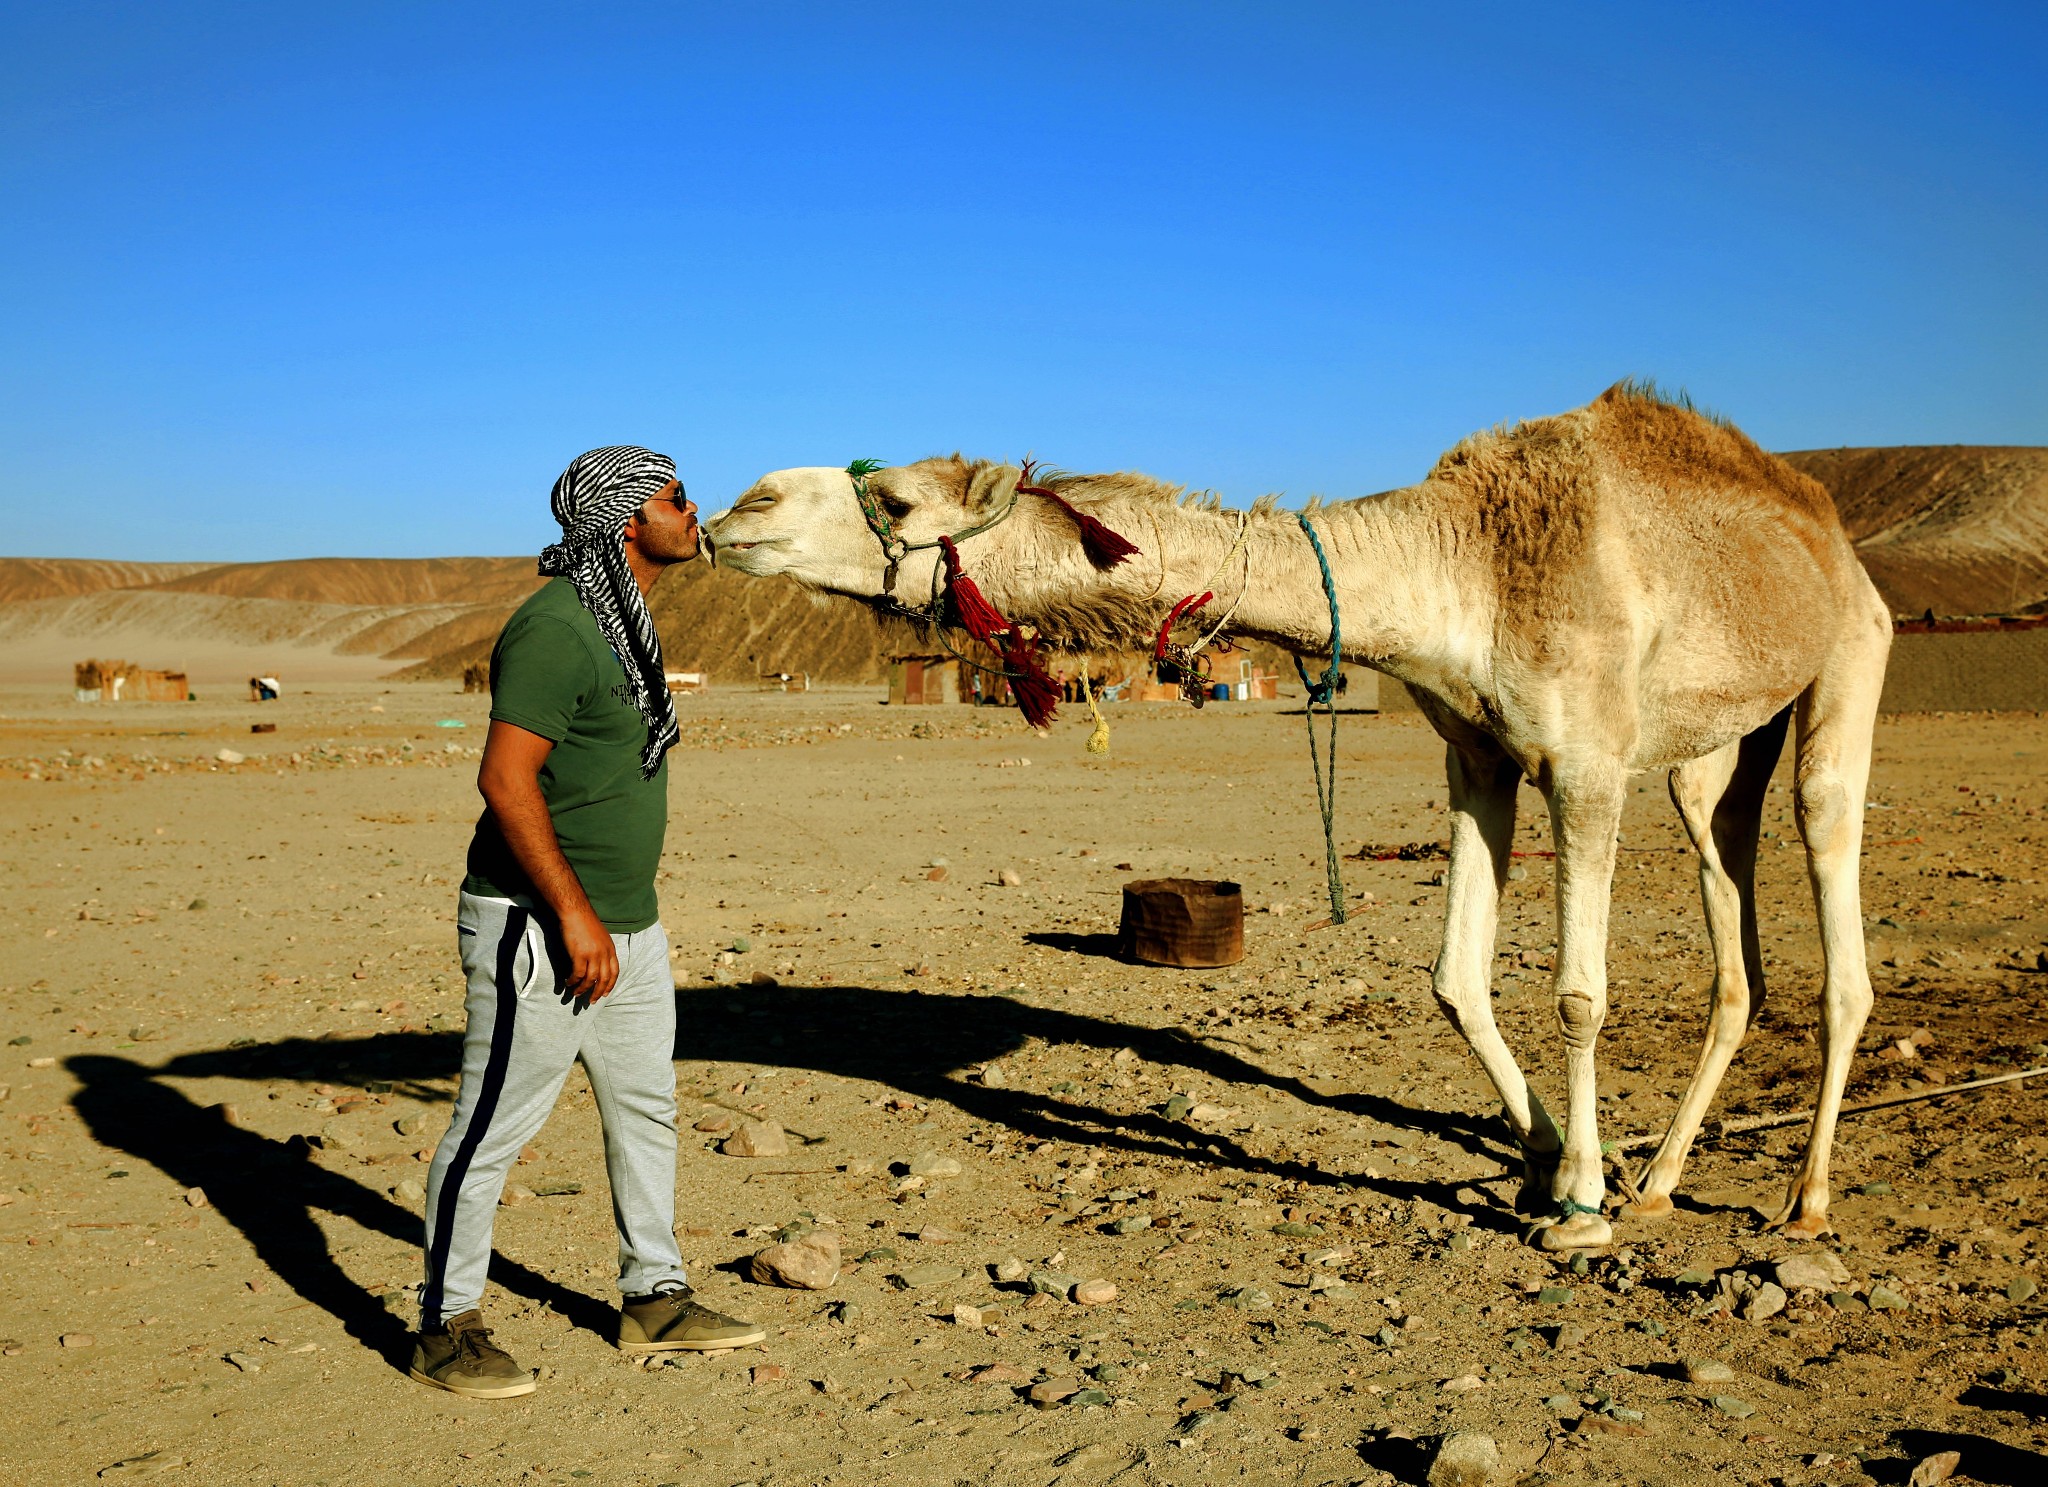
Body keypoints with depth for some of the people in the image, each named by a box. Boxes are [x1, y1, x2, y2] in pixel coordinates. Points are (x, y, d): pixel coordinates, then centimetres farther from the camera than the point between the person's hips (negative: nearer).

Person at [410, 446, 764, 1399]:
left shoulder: (624, 624, 14)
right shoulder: (555, 627, -18)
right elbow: (505, 778, -23)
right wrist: (573, 913, -23)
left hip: (628, 925, 10)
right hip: (539, 929, -10)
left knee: (647, 1111, 17)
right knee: (493, 1129, 1)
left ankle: (655, 1300, 31)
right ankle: (446, 1330, 14)